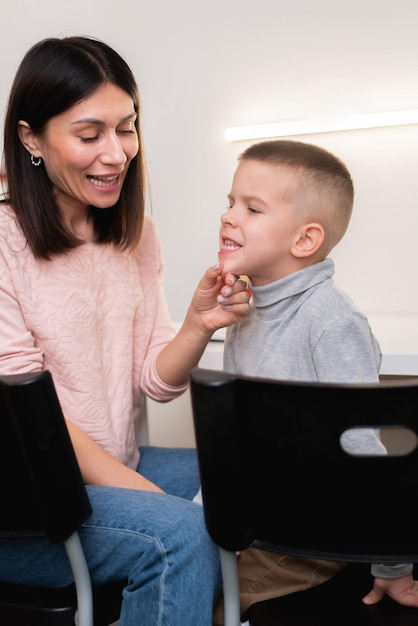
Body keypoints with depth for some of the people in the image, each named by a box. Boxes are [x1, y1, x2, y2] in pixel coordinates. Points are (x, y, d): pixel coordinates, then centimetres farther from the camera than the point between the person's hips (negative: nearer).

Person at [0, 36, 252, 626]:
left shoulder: (135, 235, 5)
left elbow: (156, 381, 3)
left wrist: (198, 326, -17)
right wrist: (160, 502, -20)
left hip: (118, 466, 6)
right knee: (180, 533, -27)